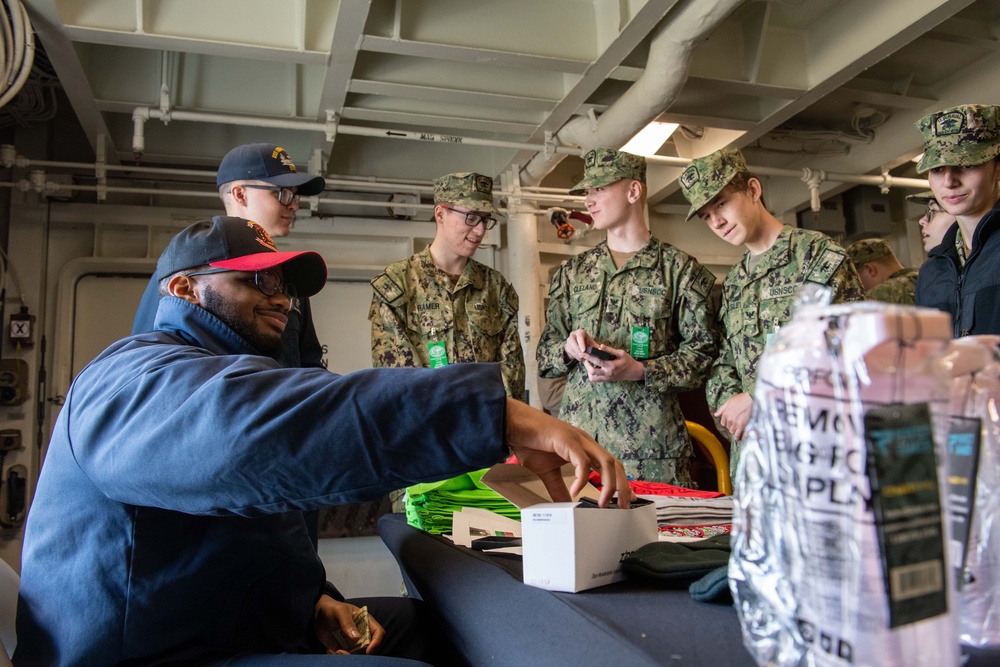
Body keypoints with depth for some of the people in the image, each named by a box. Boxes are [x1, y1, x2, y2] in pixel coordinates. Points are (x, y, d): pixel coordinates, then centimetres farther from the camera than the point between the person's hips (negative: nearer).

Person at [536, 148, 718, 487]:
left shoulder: (680, 268, 3)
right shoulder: (571, 273, 15)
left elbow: (703, 352, -2)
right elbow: (544, 357, 15)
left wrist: (641, 371, -16)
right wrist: (568, 348, -7)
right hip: (579, 437, 3)